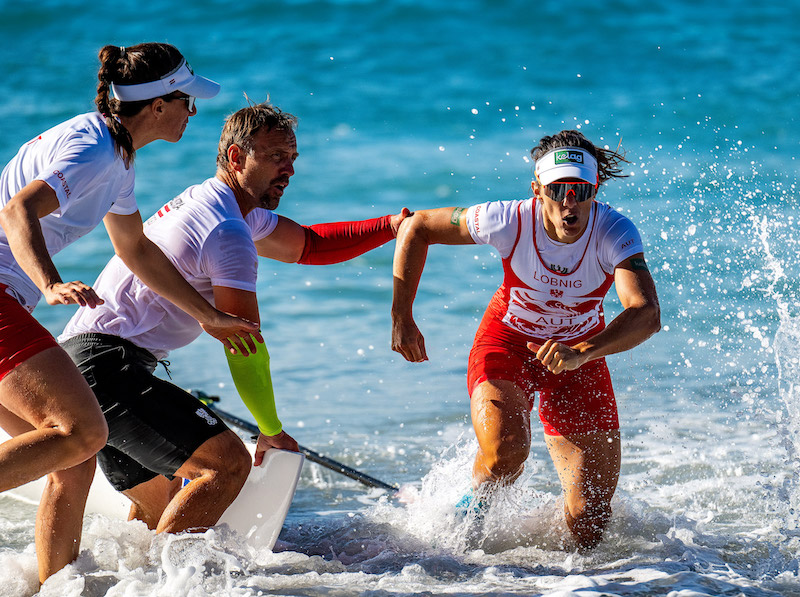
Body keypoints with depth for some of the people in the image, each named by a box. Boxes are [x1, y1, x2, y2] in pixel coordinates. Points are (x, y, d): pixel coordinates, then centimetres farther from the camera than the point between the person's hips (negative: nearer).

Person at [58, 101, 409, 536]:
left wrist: (391, 227, 14)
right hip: (109, 363, -11)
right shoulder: (229, 234, -14)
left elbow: (309, 244, 27)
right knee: (229, 462, -20)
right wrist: (271, 431, -2)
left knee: (162, 510, 20)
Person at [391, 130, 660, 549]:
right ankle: (470, 513, 3)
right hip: (506, 342, -1)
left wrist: (579, 354, -57)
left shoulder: (615, 233, -28)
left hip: (580, 353, 1)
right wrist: (401, 317, -16)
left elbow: (646, 314, -42)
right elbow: (416, 227, -13)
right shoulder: (509, 221, -27)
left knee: (588, 528, -5)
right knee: (504, 454, -33)